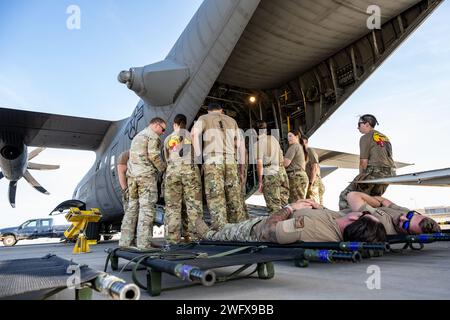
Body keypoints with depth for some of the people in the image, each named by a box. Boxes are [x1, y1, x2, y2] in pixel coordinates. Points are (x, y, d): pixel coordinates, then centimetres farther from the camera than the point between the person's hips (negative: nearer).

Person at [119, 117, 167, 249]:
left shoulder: (137, 136, 28)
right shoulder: (153, 136, -1)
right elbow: (153, 155, -14)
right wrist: (163, 168, 0)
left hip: (132, 175, 9)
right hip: (146, 175, -8)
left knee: (132, 208, 9)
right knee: (147, 208, -9)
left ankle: (125, 242, 9)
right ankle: (144, 243, -12)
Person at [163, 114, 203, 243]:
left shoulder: (168, 138, 16)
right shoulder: (192, 135, 11)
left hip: (172, 171, 2)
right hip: (190, 170, -1)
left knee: (172, 206, 3)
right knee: (194, 204, 2)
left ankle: (173, 238, 1)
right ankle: (194, 236, -1)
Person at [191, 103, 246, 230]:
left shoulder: (204, 118, 15)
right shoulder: (231, 120, 25)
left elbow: (194, 133, -7)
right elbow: (241, 145, 19)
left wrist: (198, 157, -4)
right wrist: (241, 168, 21)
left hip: (212, 161, -3)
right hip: (231, 162, 3)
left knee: (216, 198, -5)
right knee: (235, 199, 6)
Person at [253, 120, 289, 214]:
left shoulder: (257, 143, -7)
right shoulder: (274, 138, 14)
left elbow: (259, 163, -13)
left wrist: (260, 181, -9)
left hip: (270, 175, -6)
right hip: (282, 172, 7)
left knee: (274, 207, -2)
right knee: (284, 204, 13)